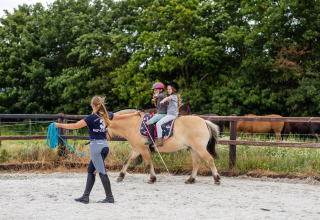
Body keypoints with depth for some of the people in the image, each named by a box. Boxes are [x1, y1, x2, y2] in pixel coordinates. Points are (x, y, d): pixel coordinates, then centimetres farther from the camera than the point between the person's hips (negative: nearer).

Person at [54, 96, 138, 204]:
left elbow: (75, 126, -15)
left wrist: (59, 125, -8)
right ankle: (85, 196, 13)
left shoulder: (92, 117, -12)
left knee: (102, 172, -3)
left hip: (96, 145, -8)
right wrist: (134, 114, 40)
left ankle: (109, 197, -1)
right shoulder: (107, 115, 8)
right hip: (105, 145, 8)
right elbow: (121, 116, 23)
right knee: (91, 170, 13)